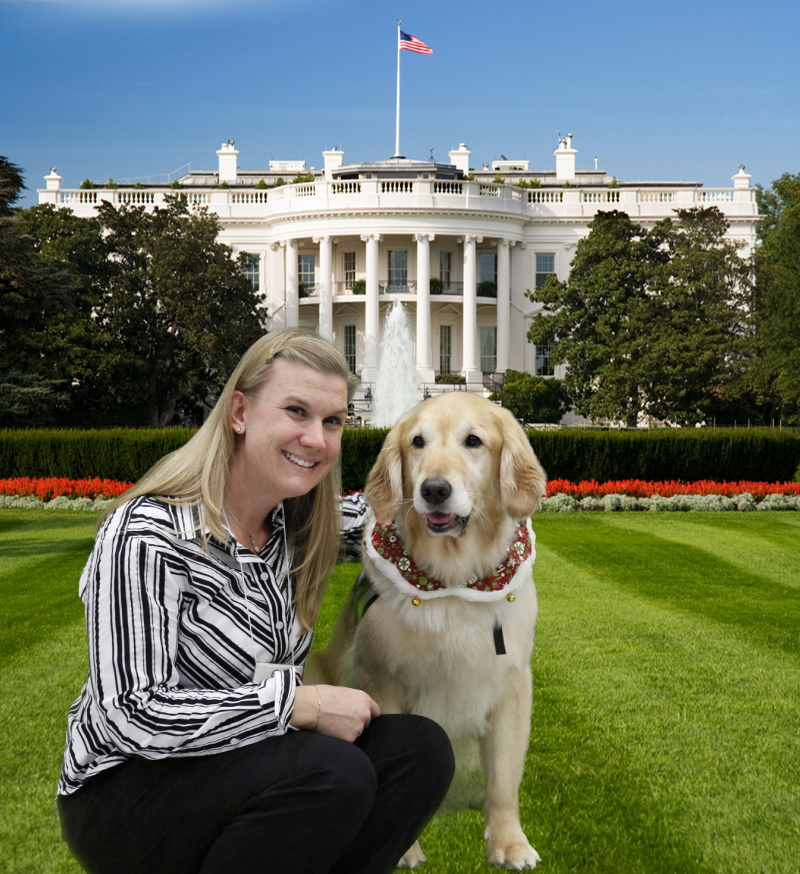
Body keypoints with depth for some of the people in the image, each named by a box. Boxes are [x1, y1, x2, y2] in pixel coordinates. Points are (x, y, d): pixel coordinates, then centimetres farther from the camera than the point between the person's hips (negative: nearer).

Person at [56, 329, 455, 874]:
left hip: (243, 767, 7)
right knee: (331, 772, -30)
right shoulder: (146, 534, -22)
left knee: (421, 748, -13)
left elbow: (374, 516, 24)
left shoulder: (299, 521, 0)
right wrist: (300, 702, -26)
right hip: (127, 787, -7)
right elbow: (131, 712, -26)